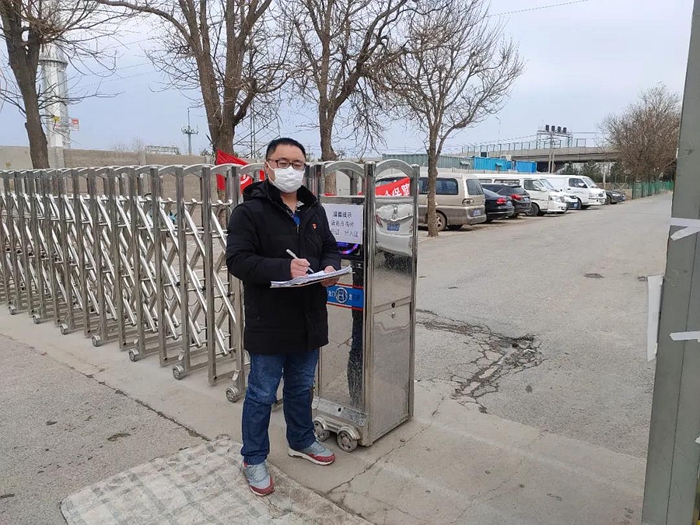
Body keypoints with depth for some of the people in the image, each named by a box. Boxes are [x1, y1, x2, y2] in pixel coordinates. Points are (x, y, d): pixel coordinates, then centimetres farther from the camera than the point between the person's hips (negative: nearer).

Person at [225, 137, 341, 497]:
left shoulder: (314, 210, 10)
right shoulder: (249, 211, -12)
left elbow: (330, 248, 16)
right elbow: (237, 259, -19)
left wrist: (330, 267, -7)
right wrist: (284, 268, -30)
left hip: (309, 320, 6)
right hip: (268, 322, -6)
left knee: (302, 387, 22)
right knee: (262, 394, 8)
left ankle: (301, 441, 44)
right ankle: (254, 459, 28)